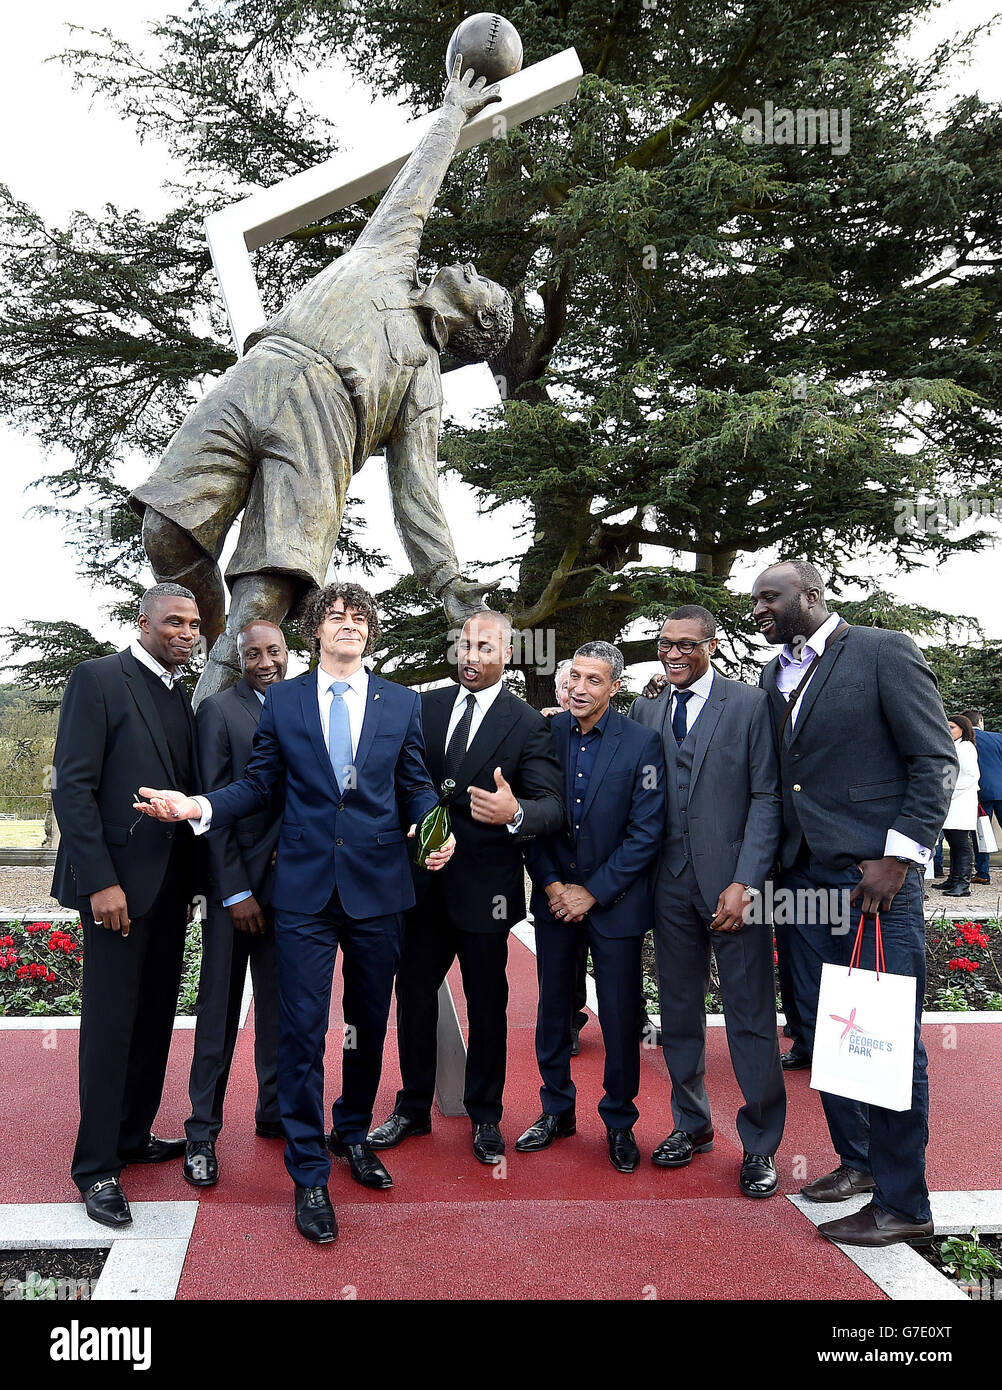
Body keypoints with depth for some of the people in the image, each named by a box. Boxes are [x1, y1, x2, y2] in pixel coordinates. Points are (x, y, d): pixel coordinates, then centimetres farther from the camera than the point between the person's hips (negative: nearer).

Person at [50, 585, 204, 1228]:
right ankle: (97, 1165, 14)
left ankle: (134, 1134, 29)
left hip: (171, 882, 7)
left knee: (155, 1017, 14)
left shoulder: (181, 696, 13)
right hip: (118, 881, -7)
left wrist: (192, 879, 11)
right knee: (111, 1022, 1)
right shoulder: (99, 679, -8)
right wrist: (100, 882, -19)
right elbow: (72, 786, -14)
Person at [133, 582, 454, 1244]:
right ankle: (310, 1175, 15)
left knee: (371, 1023, 15)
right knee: (302, 1031, 0)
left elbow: (415, 785, 7)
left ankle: (353, 1133, 39)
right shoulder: (283, 699, 5)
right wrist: (200, 806, -11)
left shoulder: (402, 702, 6)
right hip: (305, 889, -1)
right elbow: (260, 783, 4)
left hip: (377, 885, 2)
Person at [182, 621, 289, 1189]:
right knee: (220, 1008, 4)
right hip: (236, 882, -4)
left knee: (280, 1005, 13)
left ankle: (275, 1113, 28)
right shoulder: (219, 711, -4)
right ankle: (203, 1132, 15)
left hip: (290, 883, 4)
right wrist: (236, 891, -12)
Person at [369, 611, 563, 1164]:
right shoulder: (425, 707, 4)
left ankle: (485, 1117, 29)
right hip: (423, 879, 3)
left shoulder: (528, 724, -7)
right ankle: (412, 1108, 32)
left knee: (487, 1005, 10)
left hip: (485, 885, -3)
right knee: (413, 994, 14)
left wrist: (514, 813, -38)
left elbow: (551, 805, -16)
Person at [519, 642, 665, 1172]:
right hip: (555, 896, 3)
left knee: (620, 1019, 5)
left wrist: (592, 892, -12)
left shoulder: (642, 744, -8)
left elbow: (645, 832, -9)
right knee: (552, 1010, 12)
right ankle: (556, 1110, 31)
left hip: (614, 902, -2)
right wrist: (551, 884, -6)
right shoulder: (546, 734, 0)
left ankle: (619, 1122, 24)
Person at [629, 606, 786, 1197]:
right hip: (671, 883, 4)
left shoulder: (750, 704, -3)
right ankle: (692, 1124, 30)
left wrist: (744, 883, -13)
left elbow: (767, 799, -6)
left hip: (732, 883, -4)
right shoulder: (646, 711, 10)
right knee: (679, 1012, 13)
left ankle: (760, 1145, 17)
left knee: (751, 1016, 2)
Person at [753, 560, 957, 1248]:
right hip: (806, 879, 7)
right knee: (821, 1031, 15)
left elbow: (937, 761, -9)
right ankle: (857, 1160, 32)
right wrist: (780, 862, 8)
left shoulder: (884, 650, -6)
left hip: (875, 878, -7)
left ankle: (902, 1203, 13)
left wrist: (897, 856, -15)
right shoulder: (776, 676, 14)